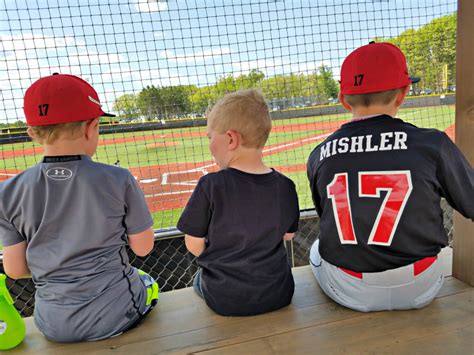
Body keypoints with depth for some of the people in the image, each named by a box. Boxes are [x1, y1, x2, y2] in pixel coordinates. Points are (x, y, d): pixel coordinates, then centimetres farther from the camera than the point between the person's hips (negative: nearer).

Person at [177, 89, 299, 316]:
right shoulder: (286, 187, -11)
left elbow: (194, 246, -12)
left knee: (200, 280, 28)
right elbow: (288, 235, 4)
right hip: (278, 295, 3)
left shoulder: (210, 186, -22)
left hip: (226, 302, -2)